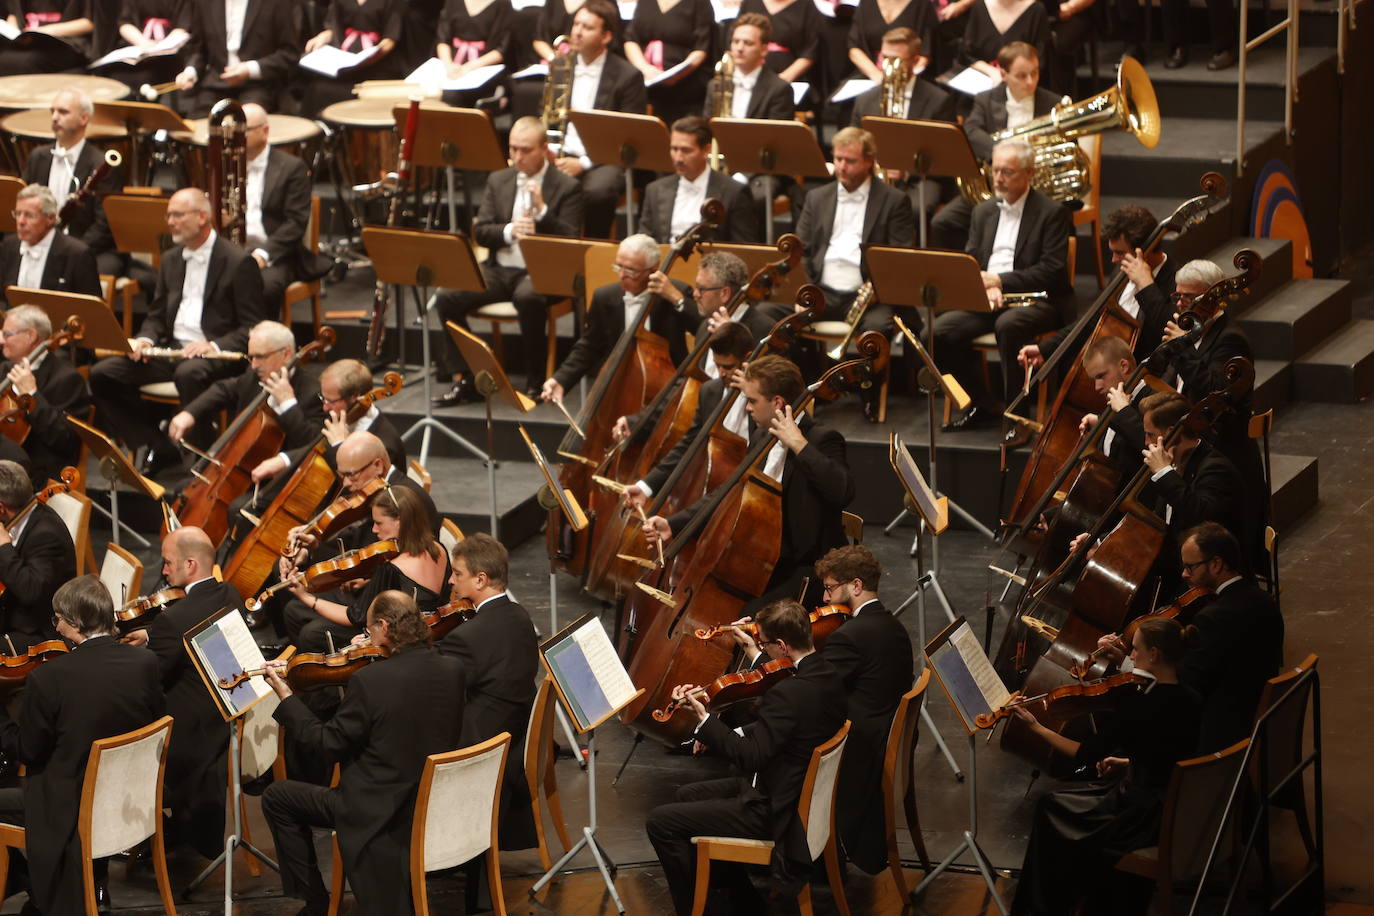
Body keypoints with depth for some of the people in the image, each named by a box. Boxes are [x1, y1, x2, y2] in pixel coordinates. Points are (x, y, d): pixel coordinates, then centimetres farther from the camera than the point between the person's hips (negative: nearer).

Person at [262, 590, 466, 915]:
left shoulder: (369, 680, -23)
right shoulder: (452, 671, -5)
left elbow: (329, 744, -13)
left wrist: (285, 695, -3)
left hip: (381, 811, -7)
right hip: (435, 800, 7)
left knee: (277, 798, 13)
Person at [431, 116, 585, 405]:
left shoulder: (567, 188, 1)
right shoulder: (498, 181, 14)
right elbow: (480, 232, 8)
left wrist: (542, 211, -19)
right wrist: (509, 230, -13)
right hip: (499, 270, 5)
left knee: (529, 298, -39)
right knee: (447, 298, -19)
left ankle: (535, 380, -21)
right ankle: (463, 380, -11)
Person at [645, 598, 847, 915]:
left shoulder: (790, 692, -30)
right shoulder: (828, 676, -1)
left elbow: (749, 758, -29)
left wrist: (703, 718, -24)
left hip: (772, 813, -10)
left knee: (660, 822, -6)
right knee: (686, 796, 25)